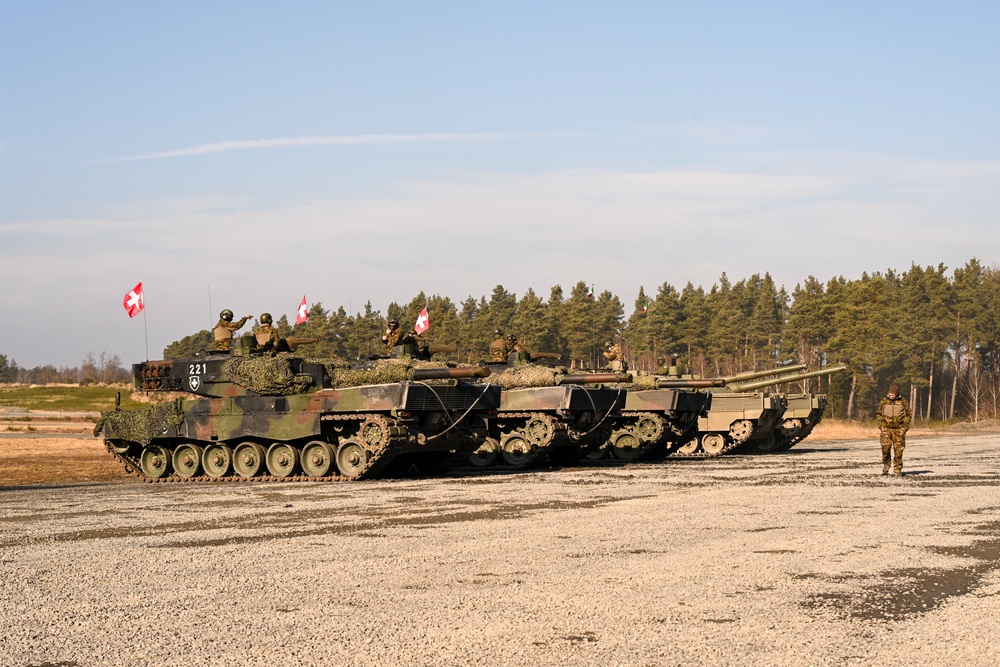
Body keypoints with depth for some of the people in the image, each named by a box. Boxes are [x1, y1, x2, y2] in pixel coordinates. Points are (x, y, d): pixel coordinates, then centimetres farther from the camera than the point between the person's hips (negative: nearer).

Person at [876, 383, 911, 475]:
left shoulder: (903, 402, 2)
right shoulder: (884, 401, 4)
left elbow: (908, 415, 7)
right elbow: (878, 414, 11)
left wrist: (904, 428, -2)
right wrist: (881, 427, 0)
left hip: (899, 429, 0)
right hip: (886, 428, 0)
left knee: (898, 449, -1)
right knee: (885, 446, -14)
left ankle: (897, 469, 7)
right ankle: (886, 465, 7)